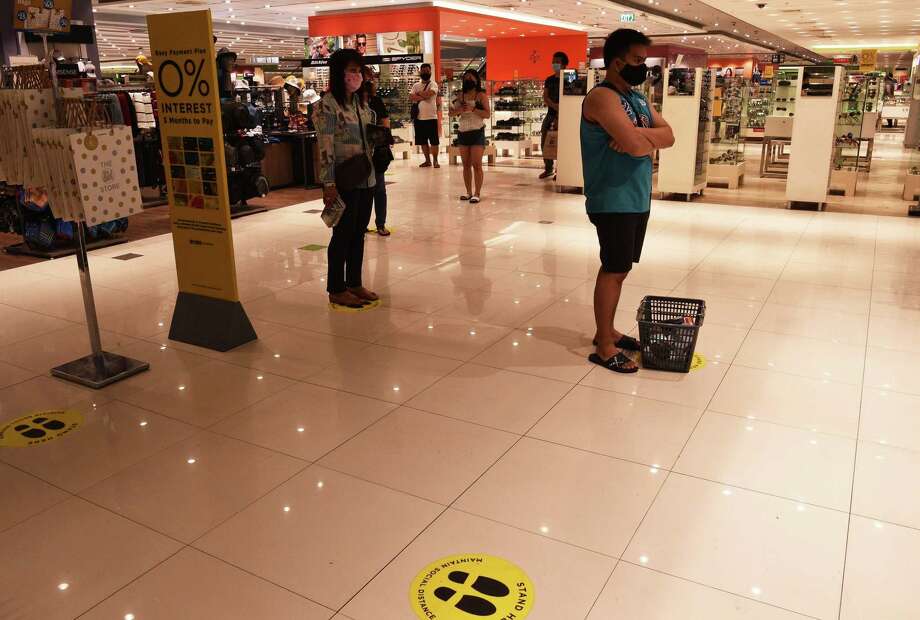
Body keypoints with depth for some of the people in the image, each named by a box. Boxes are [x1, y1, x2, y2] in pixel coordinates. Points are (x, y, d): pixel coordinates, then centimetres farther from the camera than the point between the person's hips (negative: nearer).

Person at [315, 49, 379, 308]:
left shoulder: (359, 103, 12)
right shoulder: (327, 105, -11)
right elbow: (325, 147, -16)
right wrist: (329, 184, -20)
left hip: (365, 179, 7)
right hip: (343, 182, -7)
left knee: (359, 233, 12)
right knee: (343, 234, 1)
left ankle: (355, 283, 24)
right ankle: (336, 290, 14)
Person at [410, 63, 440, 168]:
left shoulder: (433, 84, -1)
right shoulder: (416, 85, 11)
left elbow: (429, 93, -21)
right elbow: (410, 97, -4)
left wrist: (418, 93, -5)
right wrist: (423, 96, -14)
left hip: (431, 117, -4)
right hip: (419, 117, 4)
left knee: (434, 141, -2)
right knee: (423, 141, 9)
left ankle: (435, 160, 6)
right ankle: (427, 160, 19)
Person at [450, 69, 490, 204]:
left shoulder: (481, 95, -2)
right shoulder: (460, 95, 10)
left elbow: (487, 114, -10)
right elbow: (451, 112, 8)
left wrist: (472, 109, -20)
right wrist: (458, 110, -13)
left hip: (477, 132, -5)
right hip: (463, 132, 5)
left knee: (476, 165, -8)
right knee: (466, 165, 8)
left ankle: (477, 194, -5)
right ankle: (469, 192, 15)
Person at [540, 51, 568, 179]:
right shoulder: (549, 80, 12)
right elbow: (545, 98, 3)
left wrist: (559, 118, -18)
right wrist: (554, 106, -17)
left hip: (562, 115, -6)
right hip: (550, 114, 6)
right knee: (544, 142, 6)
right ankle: (548, 168, 17)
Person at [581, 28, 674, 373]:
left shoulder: (638, 98, 16)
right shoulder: (602, 96, -14)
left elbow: (668, 136, 6)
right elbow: (637, 146, -25)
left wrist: (638, 135, -13)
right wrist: (650, 141, -2)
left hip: (638, 199, 9)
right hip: (613, 202, -9)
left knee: (620, 269, 15)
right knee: (613, 270, -5)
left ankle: (607, 330, 27)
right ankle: (604, 347, 4)